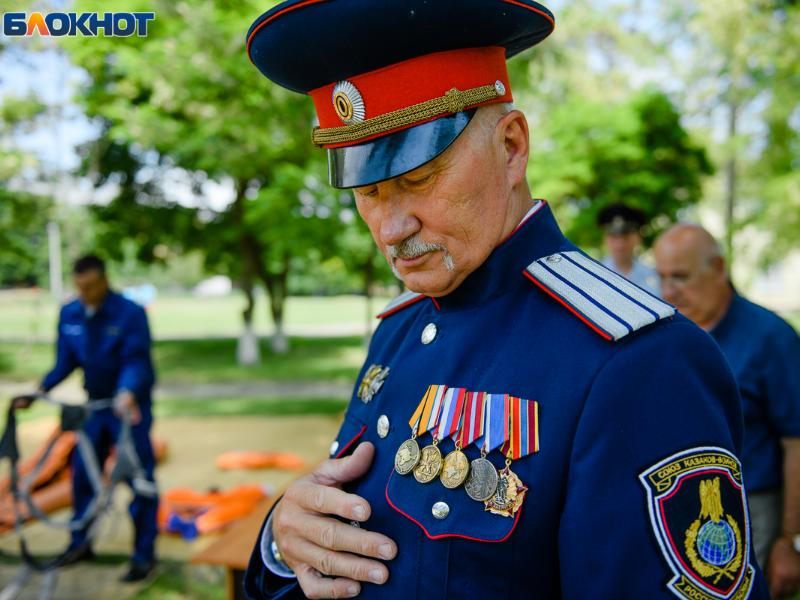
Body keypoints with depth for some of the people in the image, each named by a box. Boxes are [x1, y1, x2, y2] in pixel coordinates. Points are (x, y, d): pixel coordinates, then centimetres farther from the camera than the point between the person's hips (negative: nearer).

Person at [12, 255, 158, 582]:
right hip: (95, 405, 6)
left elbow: (135, 362, -24)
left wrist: (127, 394, -42)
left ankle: (144, 555, 9)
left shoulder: (130, 313, -18)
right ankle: (80, 544, 31)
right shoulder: (69, 314, -2)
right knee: (82, 474, 13)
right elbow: (65, 362, 6)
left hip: (130, 406, -5)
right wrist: (40, 392, -8)